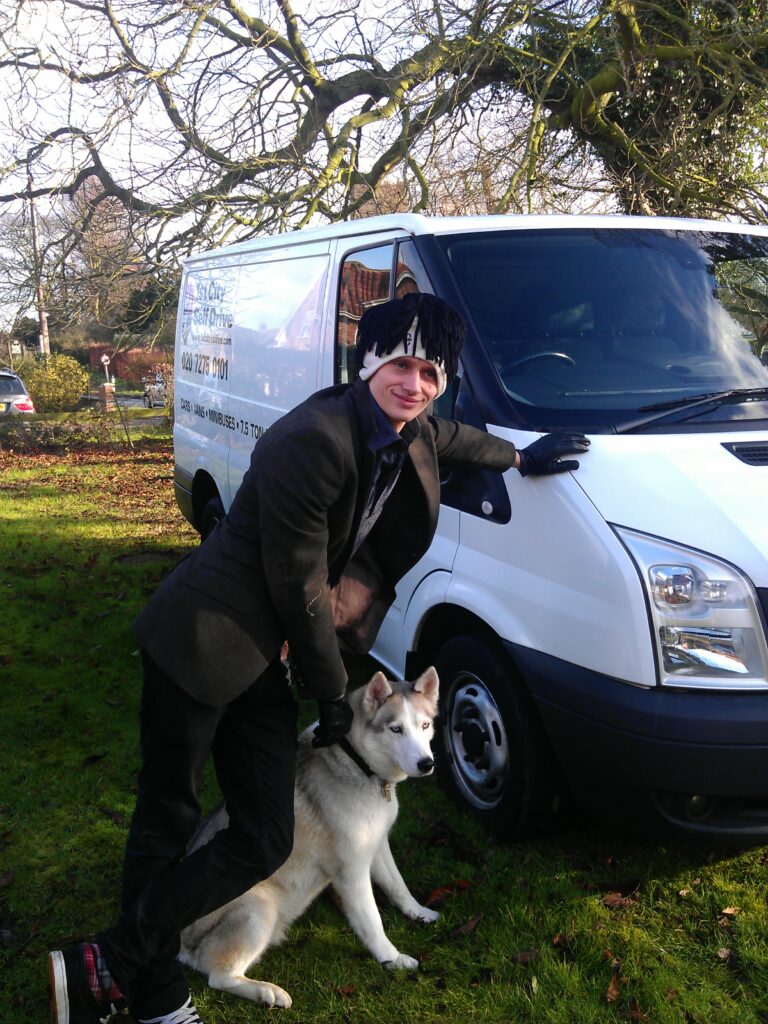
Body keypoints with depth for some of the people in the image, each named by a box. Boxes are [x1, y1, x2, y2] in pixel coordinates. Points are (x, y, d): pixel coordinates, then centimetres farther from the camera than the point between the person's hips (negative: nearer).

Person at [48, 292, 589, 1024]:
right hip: (200, 641, -8)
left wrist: (519, 458, 41)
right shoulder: (313, 440, -23)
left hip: (261, 659, 8)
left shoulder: (414, 436, 3)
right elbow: (298, 588, -17)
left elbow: (450, 439, 32)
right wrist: (331, 693, -6)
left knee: (266, 843, 3)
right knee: (165, 825, 3)